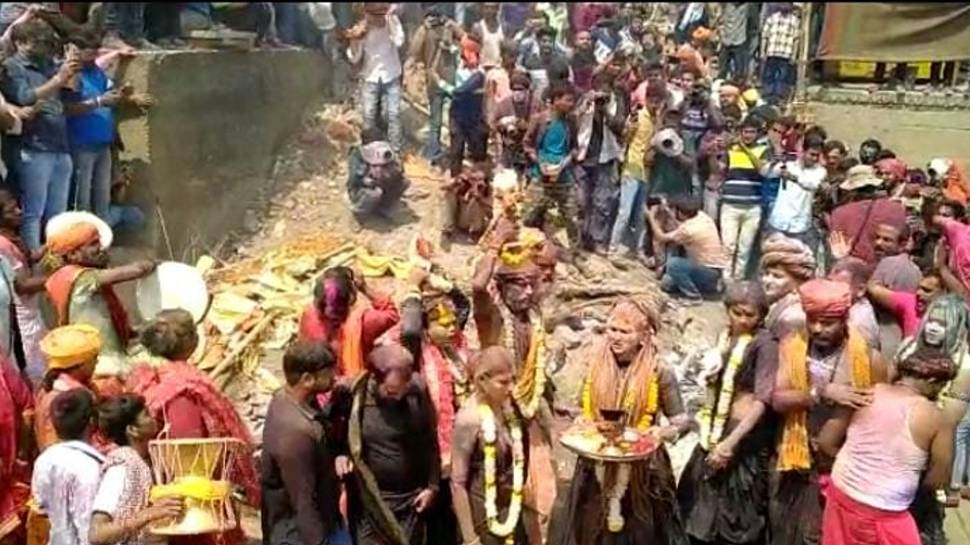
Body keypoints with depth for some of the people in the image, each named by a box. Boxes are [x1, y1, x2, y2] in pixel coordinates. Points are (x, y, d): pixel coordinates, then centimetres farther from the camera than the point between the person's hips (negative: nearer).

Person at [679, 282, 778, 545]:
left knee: (735, 514, 3)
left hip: (746, 437, -7)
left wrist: (731, 442, -25)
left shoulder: (765, 345, -15)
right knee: (704, 507, 17)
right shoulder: (726, 336, 7)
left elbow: (763, 400, -21)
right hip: (717, 431, 7)